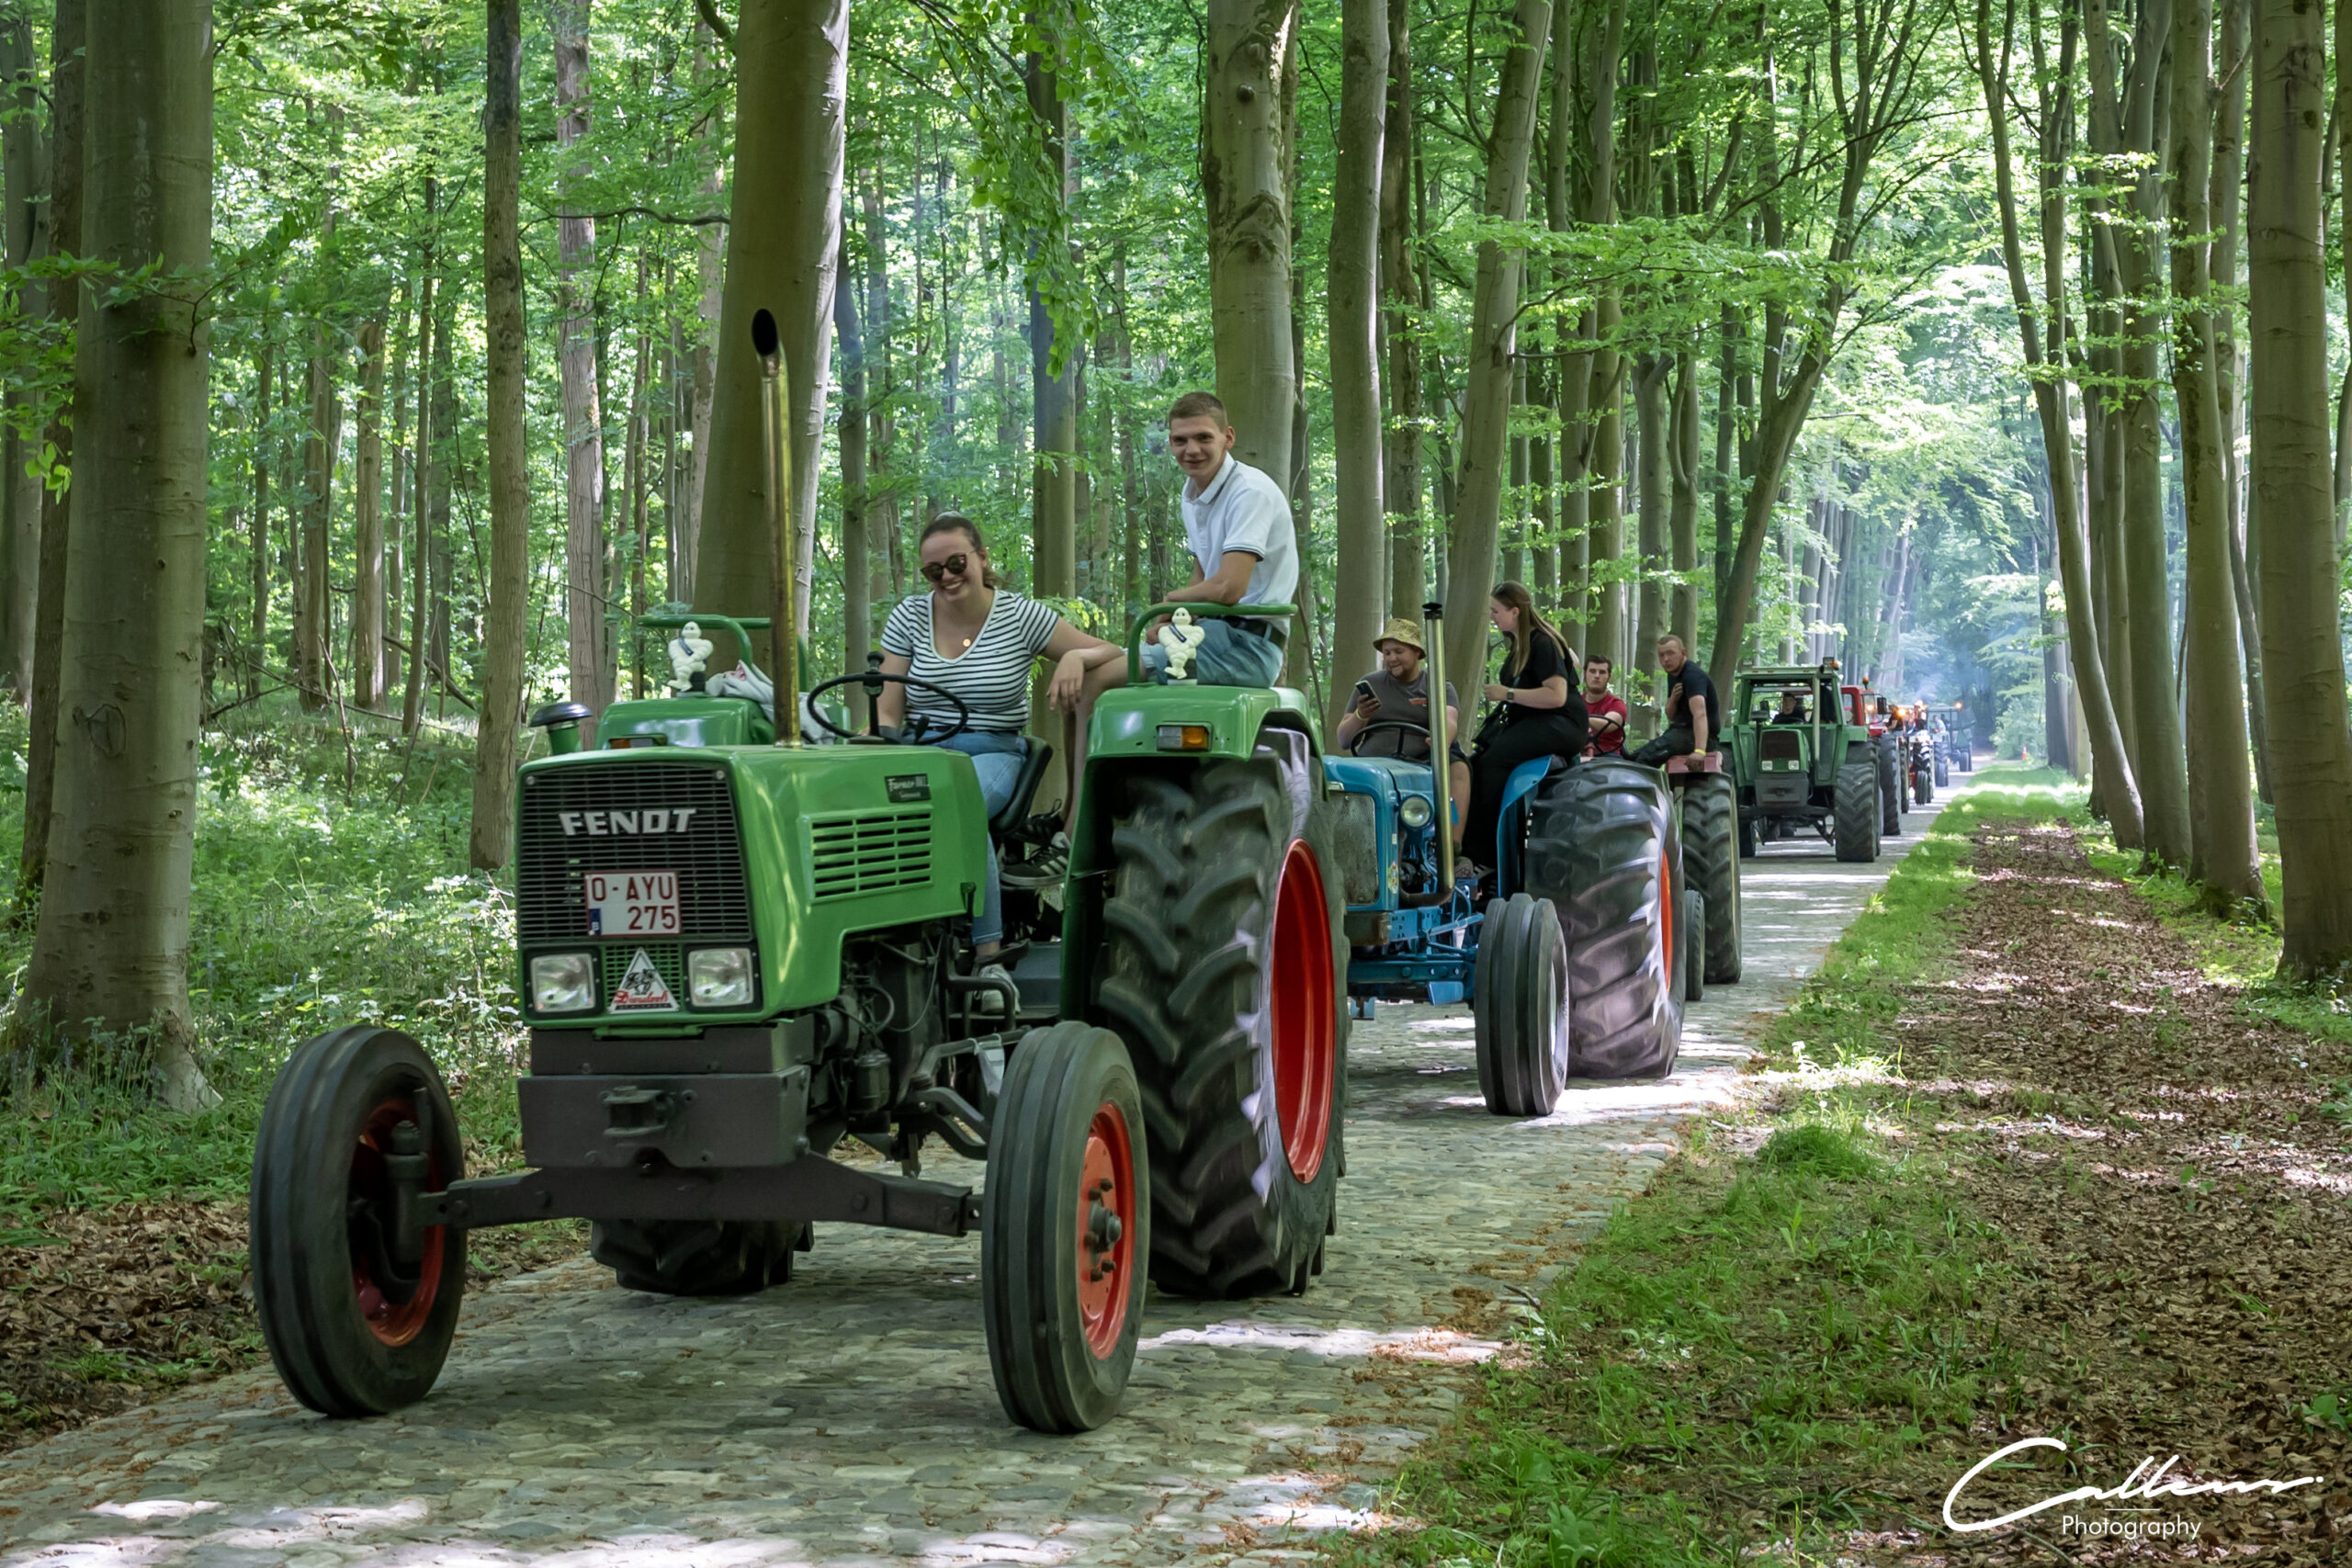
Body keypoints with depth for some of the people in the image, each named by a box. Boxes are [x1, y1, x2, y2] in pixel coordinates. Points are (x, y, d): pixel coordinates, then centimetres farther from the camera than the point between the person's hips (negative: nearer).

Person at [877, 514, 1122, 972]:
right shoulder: (909, 617, 9)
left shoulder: (1020, 616, 3)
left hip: (992, 754, -2)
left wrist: (1075, 656, -18)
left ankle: (989, 955, -37)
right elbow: (886, 714, 7)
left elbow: (1110, 654, 5)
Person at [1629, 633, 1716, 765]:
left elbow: (1699, 713, -34)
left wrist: (1699, 751, -49)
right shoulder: (1673, 675, 13)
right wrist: (1673, 700, -7)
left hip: (1697, 735, -10)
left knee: (1645, 757, -29)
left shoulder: (1693, 675, -18)